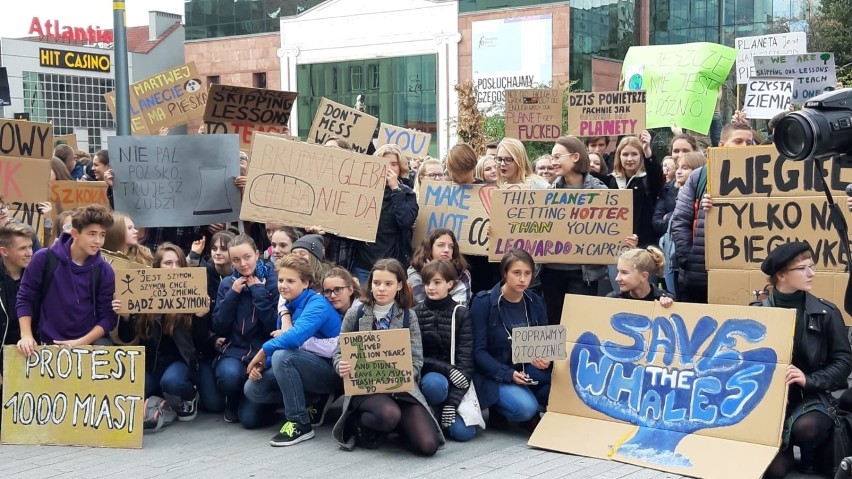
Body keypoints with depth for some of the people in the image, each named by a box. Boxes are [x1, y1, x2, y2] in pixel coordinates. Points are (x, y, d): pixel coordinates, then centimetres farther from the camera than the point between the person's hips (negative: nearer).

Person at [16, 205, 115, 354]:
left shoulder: (104, 271, -1)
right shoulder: (44, 258, -3)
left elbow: (108, 316, -1)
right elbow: (25, 299, 3)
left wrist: (81, 343, -13)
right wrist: (26, 335, -8)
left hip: (91, 343, 2)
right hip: (49, 343, -1)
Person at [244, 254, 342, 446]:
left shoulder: (316, 305, -18)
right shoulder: (288, 308, 8)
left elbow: (296, 336, -35)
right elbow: (279, 344, 7)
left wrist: (264, 350, -22)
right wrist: (261, 364, -14)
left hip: (331, 372, -8)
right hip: (308, 368, 8)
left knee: (283, 355, -32)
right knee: (253, 389, -6)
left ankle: (301, 424, -20)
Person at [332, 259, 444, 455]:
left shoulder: (409, 316, 6)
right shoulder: (355, 314, 3)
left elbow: (416, 360, 3)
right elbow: (339, 352, 8)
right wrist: (342, 367, -16)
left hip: (402, 386, 2)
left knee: (428, 445, -18)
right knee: (388, 414, -39)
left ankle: (396, 424, 13)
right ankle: (357, 424, -4)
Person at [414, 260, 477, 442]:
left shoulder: (461, 314, -2)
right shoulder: (415, 313, 0)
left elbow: (466, 359, -8)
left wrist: (452, 402, -18)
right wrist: (446, 369, -20)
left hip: (456, 381, 1)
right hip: (427, 375, -1)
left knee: (463, 432, -21)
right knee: (434, 383, -38)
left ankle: (445, 412, 12)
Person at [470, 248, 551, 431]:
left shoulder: (535, 302, 3)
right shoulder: (484, 302, -12)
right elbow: (478, 351, -14)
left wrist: (545, 359, -18)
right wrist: (507, 374, -25)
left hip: (527, 371, 5)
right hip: (493, 375, -5)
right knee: (525, 408, -31)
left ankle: (530, 413, 2)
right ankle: (499, 411, 2)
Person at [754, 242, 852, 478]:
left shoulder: (826, 312, -2)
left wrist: (809, 379, -19)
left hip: (814, 396, 0)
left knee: (806, 428, -35)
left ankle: (816, 456, 2)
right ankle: (786, 451, 22)